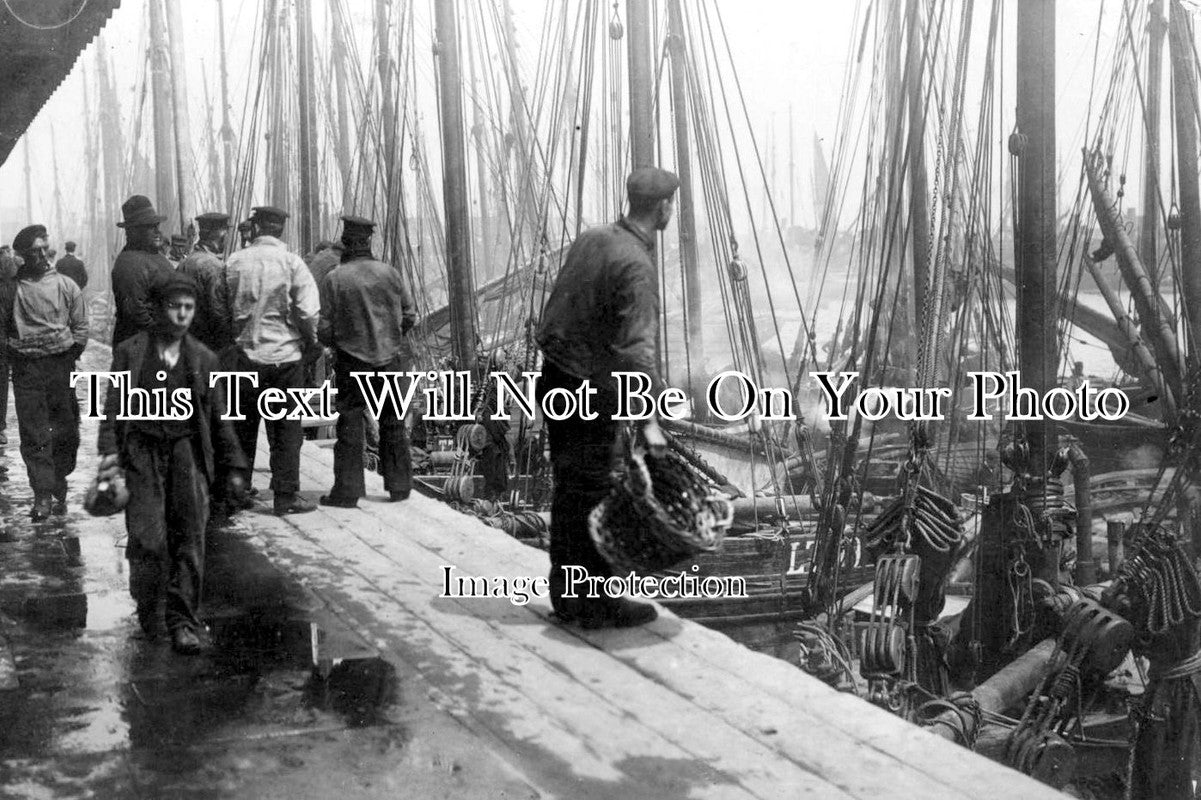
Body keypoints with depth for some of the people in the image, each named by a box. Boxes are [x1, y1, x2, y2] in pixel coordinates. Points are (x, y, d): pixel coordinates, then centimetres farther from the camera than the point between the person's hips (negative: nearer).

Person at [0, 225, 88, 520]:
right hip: (26, 369, -1)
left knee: (65, 432, 4)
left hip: (61, 365, 1)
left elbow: (81, 326, 9)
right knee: (33, 435, -5)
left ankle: (58, 490, 19)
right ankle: (42, 496, -3)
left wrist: (70, 354, 3)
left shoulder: (66, 286, 5)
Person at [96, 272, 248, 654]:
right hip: (143, 452, -2)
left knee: (190, 541, -2)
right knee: (148, 539, -7)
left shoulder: (202, 358, 8)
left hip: (188, 452, 2)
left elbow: (218, 415, 12)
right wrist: (109, 449, -13)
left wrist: (233, 465, 12)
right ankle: (148, 608, 18)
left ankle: (183, 623, 6)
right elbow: (113, 405, 1)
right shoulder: (130, 353, 3)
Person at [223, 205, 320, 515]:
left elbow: (224, 308, 3)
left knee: (244, 427, 13)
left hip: (245, 355, 3)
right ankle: (286, 496, 4)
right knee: (286, 429, 4)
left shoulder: (234, 263, 0)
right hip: (285, 355, -2)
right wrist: (312, 344, 1)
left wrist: (235, 339, 15)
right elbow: (308, 312, -13)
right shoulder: (292, 263, -7)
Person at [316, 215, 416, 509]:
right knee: (393, 424, 12)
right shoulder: (390, 273, -3)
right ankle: (399, 486, 16)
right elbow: (409, 316, 3)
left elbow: (324, 329, -8)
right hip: (391, 358, 2)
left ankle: (347, 491, 3)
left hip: (352, 362, -2)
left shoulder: (334, 279, -9)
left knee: (349, 426, 4)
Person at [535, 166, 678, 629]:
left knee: (569, 491, 15)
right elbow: (636, 347, -28)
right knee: (597, 496, 1)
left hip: (554, 377, 8)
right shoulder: (636, 265, -18)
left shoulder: (589, 240, 6)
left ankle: (566, 596, 24)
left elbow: (557, 308, 15)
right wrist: (648, 419, -31)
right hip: (591, 391, -8)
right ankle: (599, 604, 9)